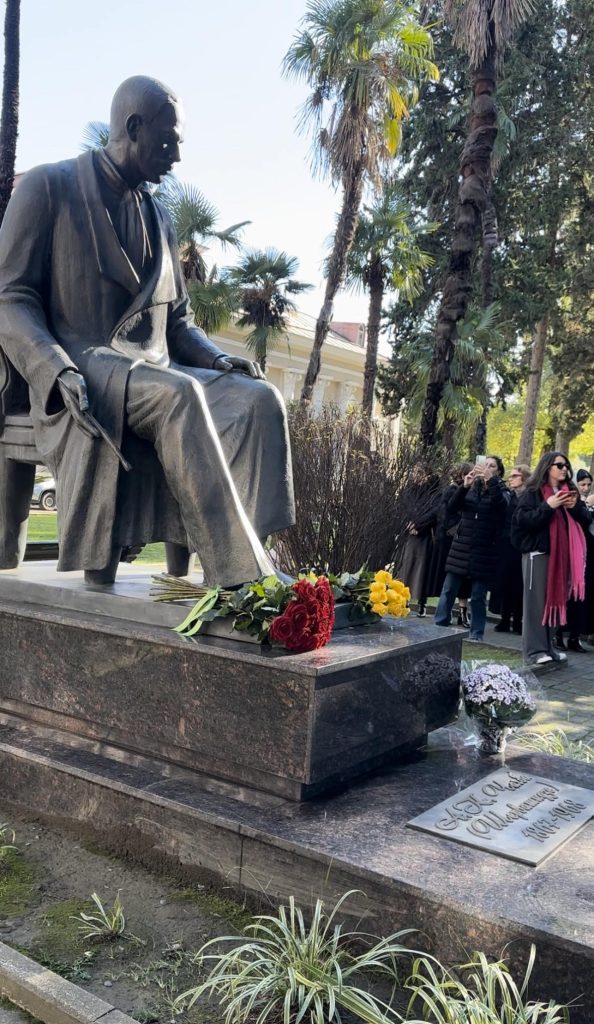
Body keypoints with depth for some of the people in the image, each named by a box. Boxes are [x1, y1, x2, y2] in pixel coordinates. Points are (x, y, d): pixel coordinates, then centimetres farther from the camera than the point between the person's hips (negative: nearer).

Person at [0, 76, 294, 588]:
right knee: (179, 396, -37)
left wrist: (217, 358, 0)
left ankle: (251, 560, -31)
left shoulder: (160, 217, 23)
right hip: (80, 375, -6)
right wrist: (58, 371, -22)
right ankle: (241, 577, -37)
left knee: (259, 399, -21)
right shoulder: (48, 186, 4)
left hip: (157, 376, 6)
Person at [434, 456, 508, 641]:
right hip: (461, 546, 2)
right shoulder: (472, 487, 9)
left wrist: (490, 480, -28)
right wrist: (464, 486, -17)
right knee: (448, 590, 1)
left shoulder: (500, 490, 4)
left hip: (484, 549, -2)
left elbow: (501, 504, -20)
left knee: (478, 595, 2)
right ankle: (438, 627, 7)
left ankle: (477, 634, 11)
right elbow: (451, 507, -3)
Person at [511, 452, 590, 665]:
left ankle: (548, 646, 18)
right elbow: (522, 519, -14)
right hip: (537, 552, -6)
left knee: (555, 599, 9)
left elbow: (586, 520, 13)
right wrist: (548, 506, -19)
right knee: (536, 600, -5)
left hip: (561, 553, 6)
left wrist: (575, 507, -7)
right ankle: (534, 649, -2)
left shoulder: (570, 491, 14)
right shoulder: (533, 492, -4)